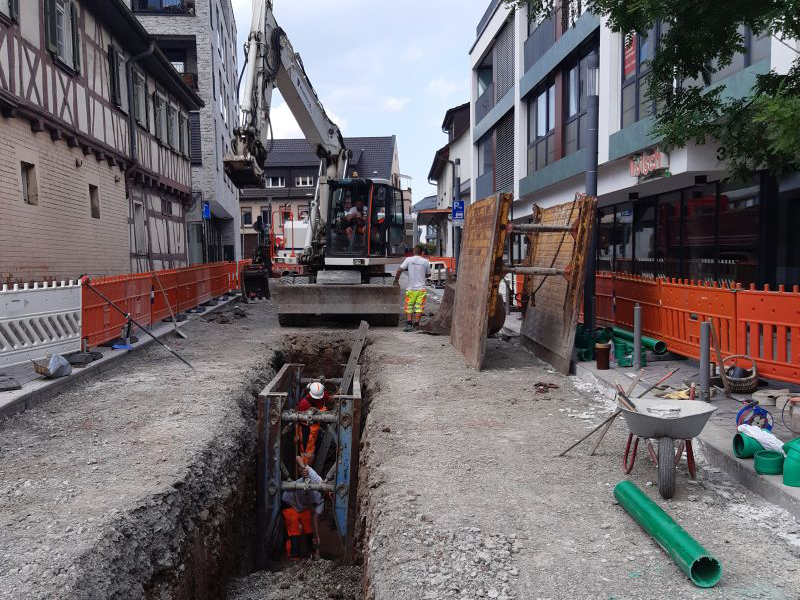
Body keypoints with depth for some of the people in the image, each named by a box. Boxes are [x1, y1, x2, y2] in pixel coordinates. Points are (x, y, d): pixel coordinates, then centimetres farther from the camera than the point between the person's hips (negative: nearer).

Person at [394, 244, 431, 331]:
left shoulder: (409, 259, -4)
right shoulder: (426, 261, 0)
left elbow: (400, 270, -8)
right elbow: (428, 274, 12)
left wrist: (396, 280, 3)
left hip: (411, 289, 0)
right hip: (421, 289, 0)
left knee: (409, 307, 8)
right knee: (419, 307, 6)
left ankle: (409, 324, 0)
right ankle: (416, 324, 6)